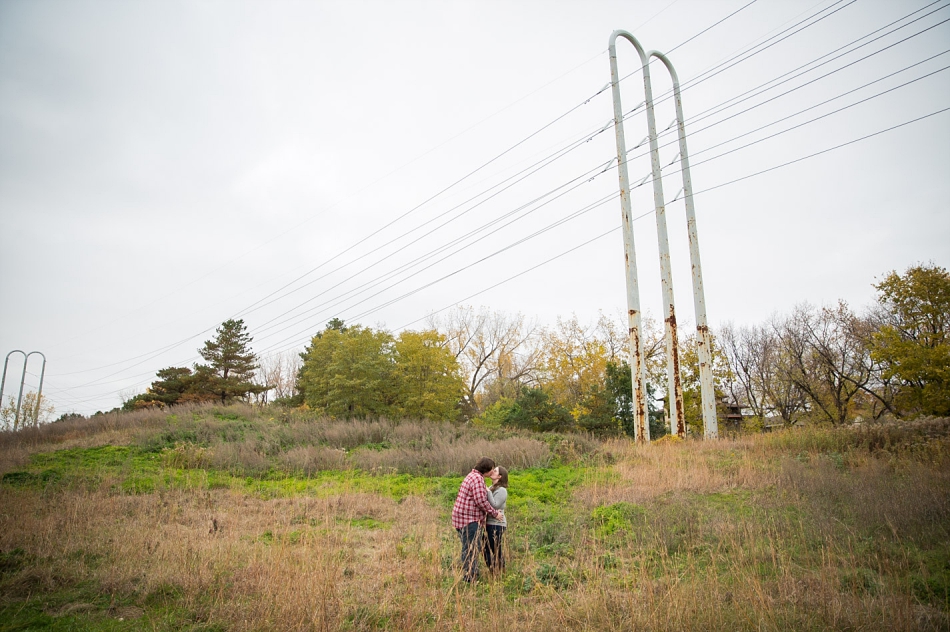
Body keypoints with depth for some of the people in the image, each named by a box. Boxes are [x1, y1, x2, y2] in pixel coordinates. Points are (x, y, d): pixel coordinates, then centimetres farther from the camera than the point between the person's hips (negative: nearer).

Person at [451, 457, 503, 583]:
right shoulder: (477, 478, -16)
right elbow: (481, 501, -20)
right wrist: (495, 514, -11)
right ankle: (469, 576, -2)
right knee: (470, 549, -6)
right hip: (468, 519, -11)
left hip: (464, 517, 11)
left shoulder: (472, 476, 17)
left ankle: (472, 574, 23)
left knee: (473, 548, 16)